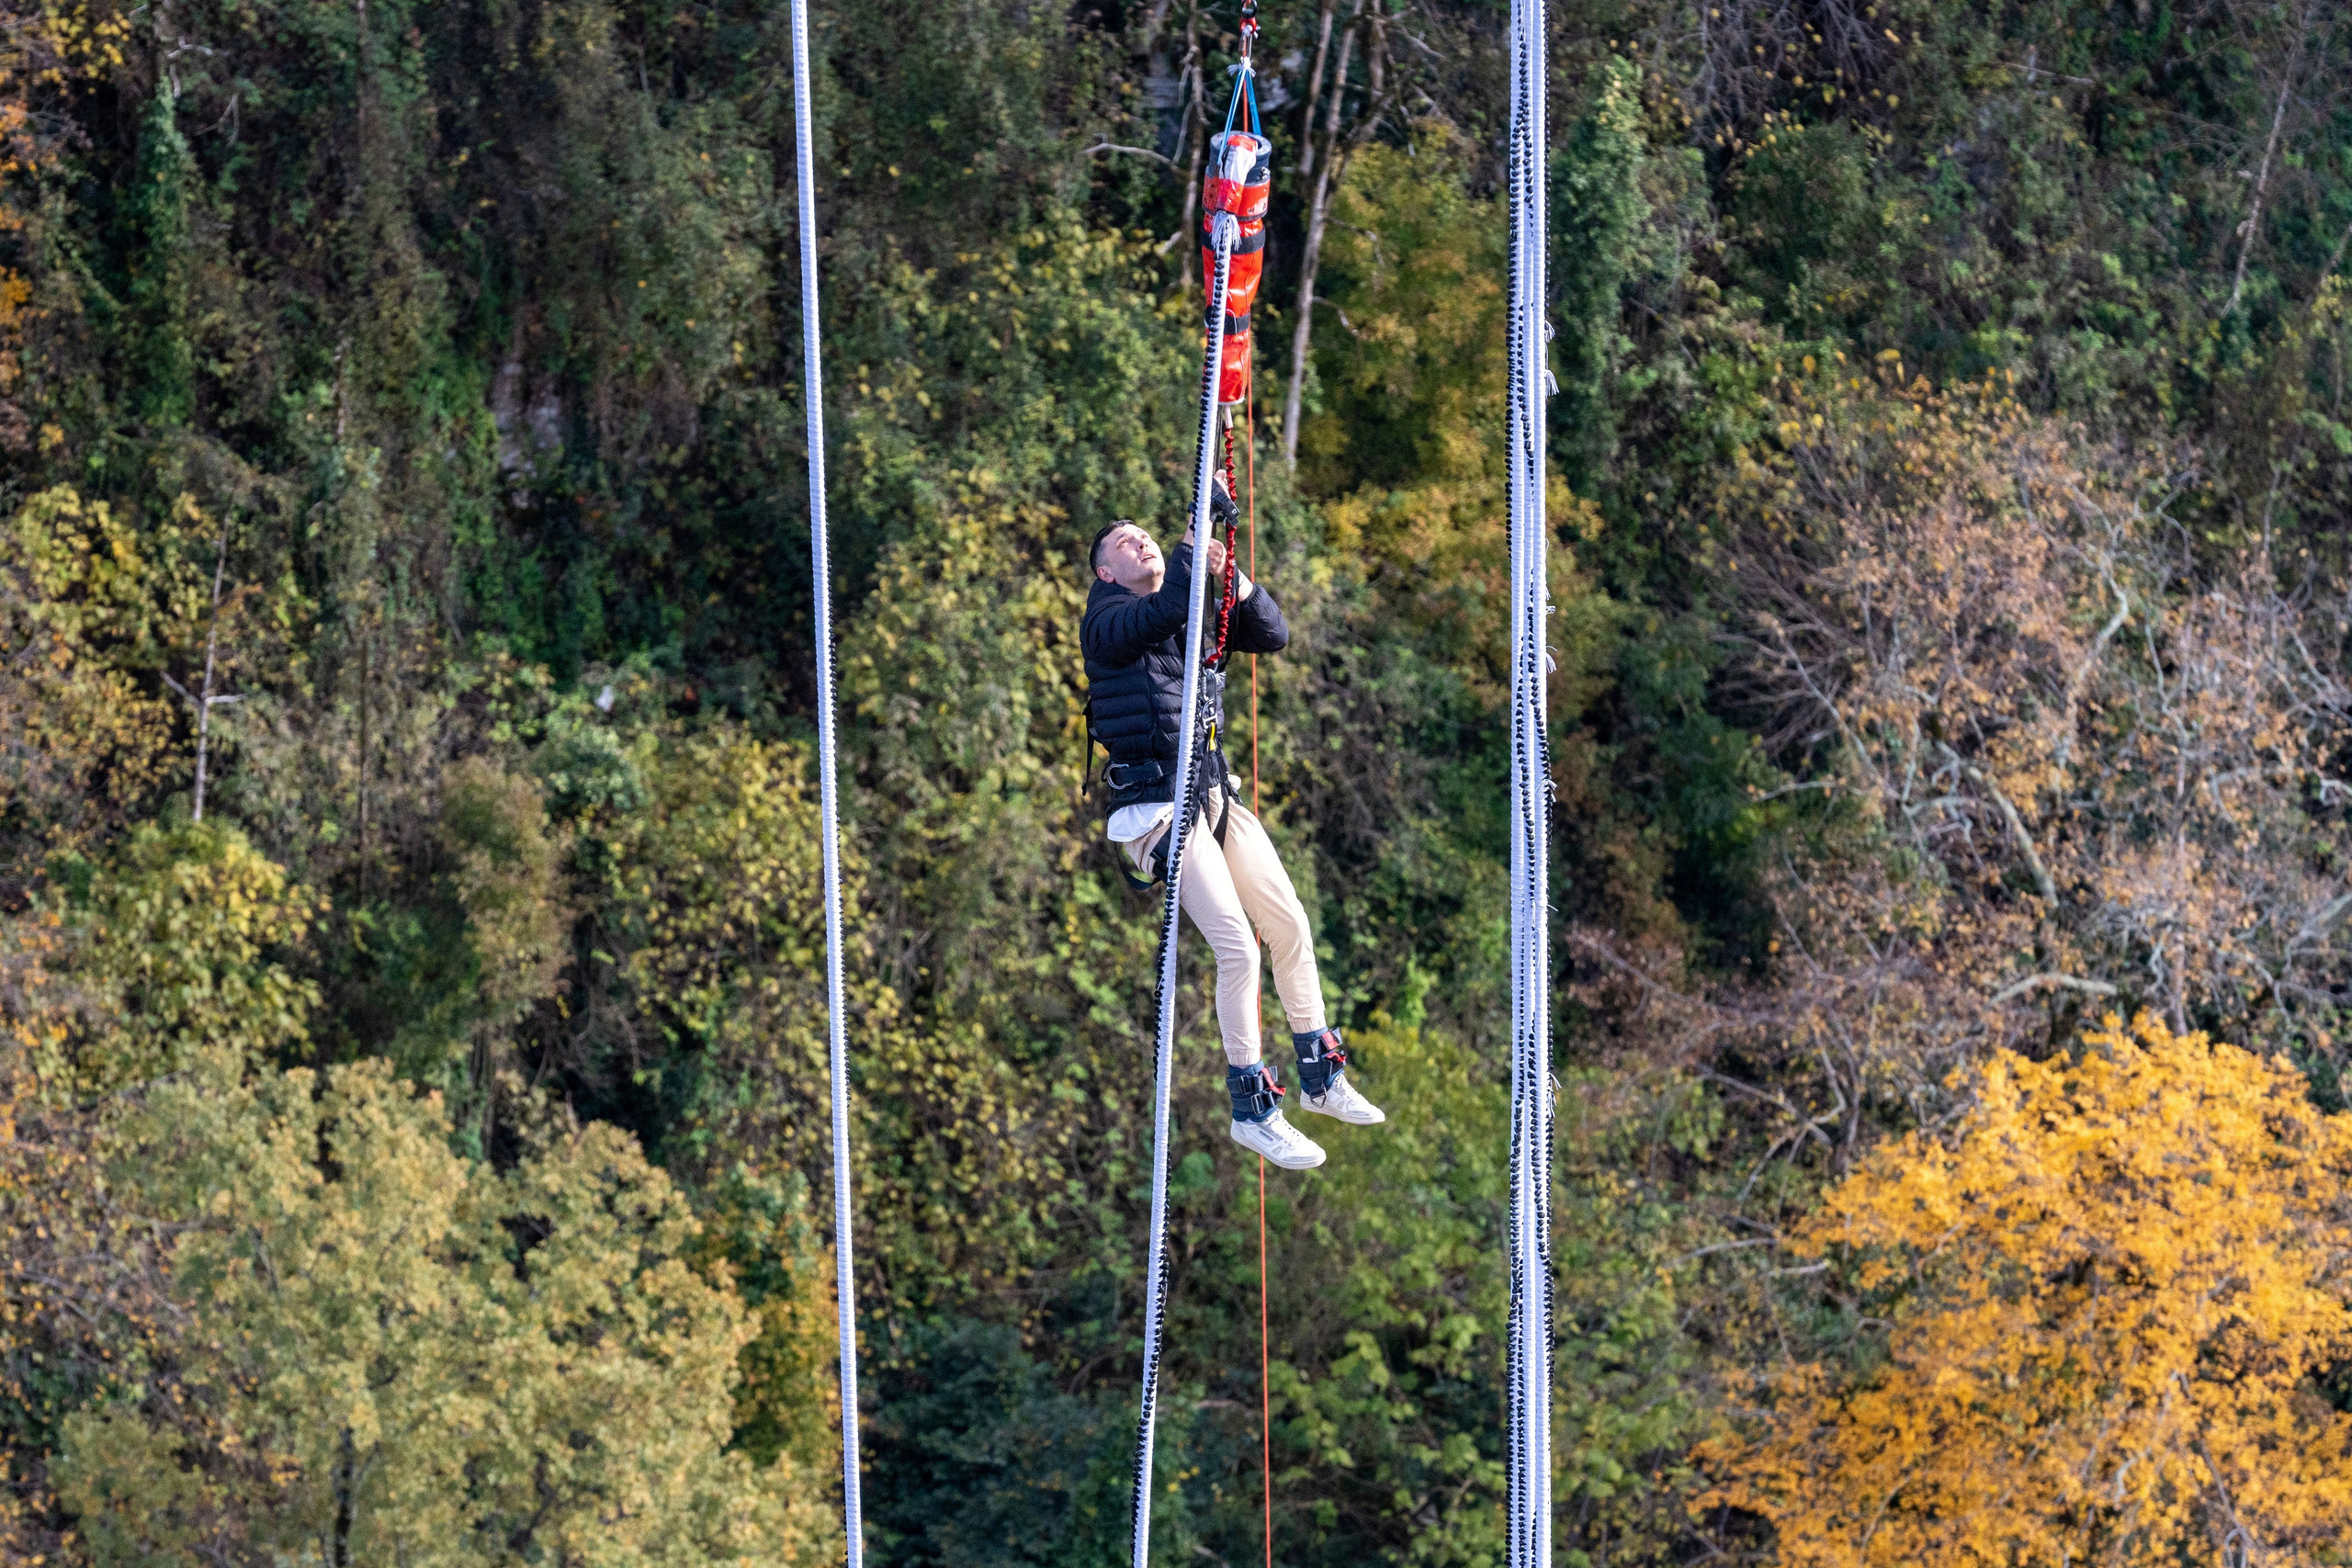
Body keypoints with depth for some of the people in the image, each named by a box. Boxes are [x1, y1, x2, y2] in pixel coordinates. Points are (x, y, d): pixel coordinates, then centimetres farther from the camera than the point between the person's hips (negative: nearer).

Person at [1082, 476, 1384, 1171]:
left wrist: (1234, 581, -9)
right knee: (1236, 945, -15)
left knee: (1290, 924, 9)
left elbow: (1272, 635, 7)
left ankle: (1321, 1079, 24)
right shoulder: (1107, 619, -5)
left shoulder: (1200, 611, 16)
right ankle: (1251, 1109, -5)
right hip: (1156, 797, -7)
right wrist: (1204, 530, -24)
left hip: (1215, 792, 7)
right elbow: (1158, 615, -25)